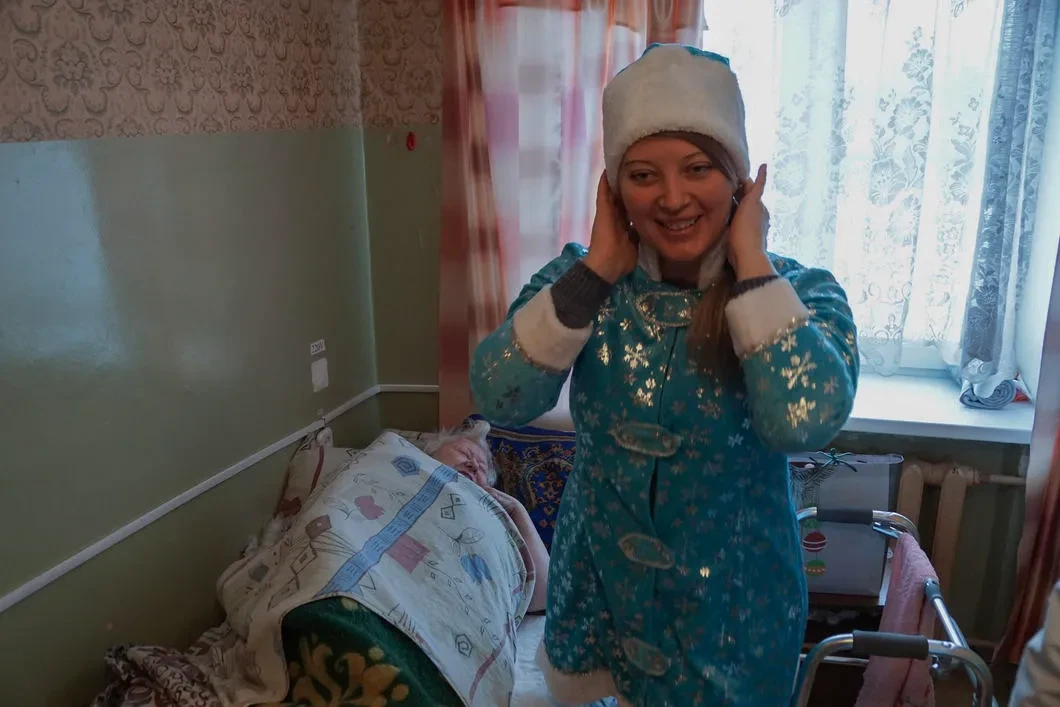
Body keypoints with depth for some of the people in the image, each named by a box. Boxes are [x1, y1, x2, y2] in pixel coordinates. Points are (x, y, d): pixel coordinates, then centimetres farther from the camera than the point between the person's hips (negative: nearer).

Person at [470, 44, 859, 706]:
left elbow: (805, 421, -33)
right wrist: (596, 268, -23)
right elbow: (500, 400, -22)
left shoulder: (801, 293, -13)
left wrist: (750, 263, -26)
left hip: (731, 613, -1)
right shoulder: (582, 279, -9)